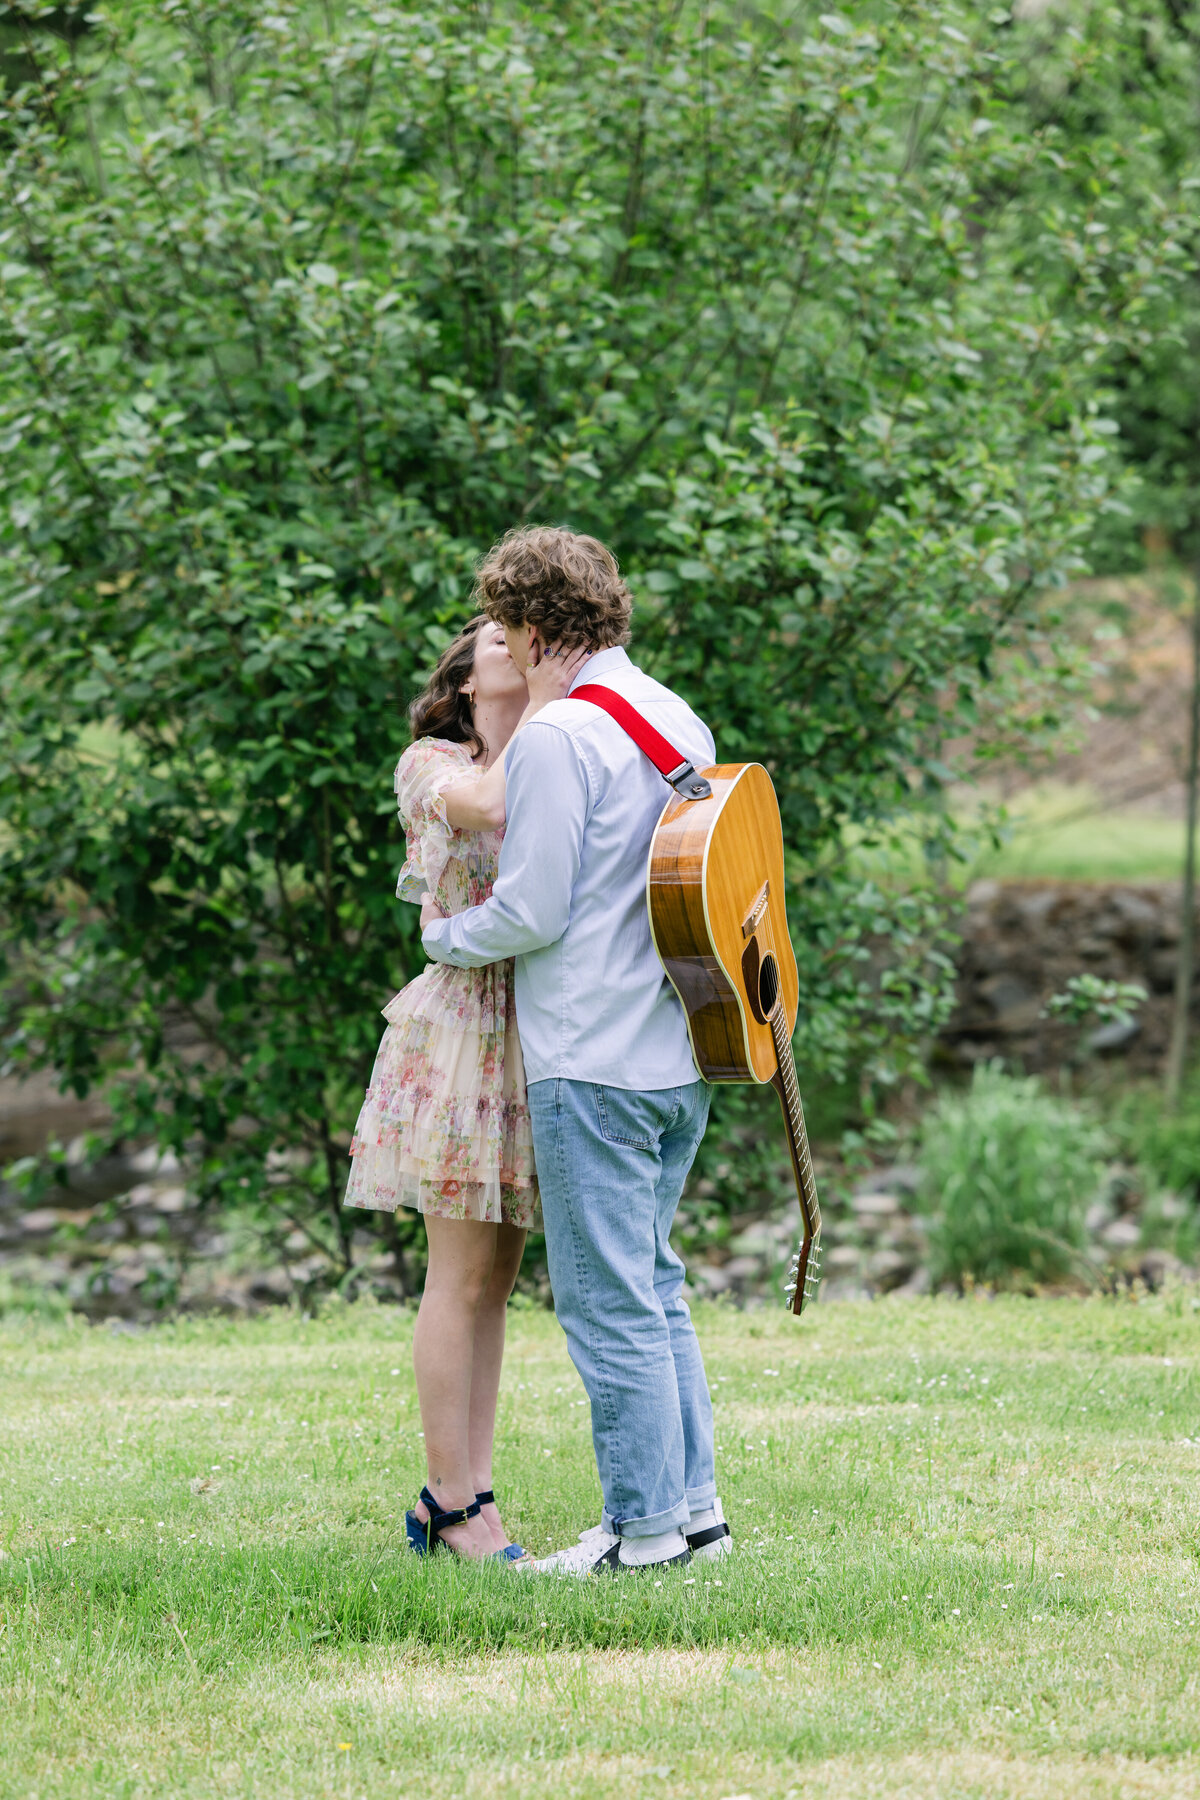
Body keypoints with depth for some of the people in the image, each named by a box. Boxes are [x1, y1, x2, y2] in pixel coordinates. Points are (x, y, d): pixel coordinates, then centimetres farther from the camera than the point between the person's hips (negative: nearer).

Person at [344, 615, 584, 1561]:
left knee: (495, 1279, 6)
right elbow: (487, 806, -21)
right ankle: (451, 1503, -2)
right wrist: (544, 701, -20)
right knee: (461, 1278, -5)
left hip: (537, 1033, 6)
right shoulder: (429, 764, 0)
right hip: (463, 1020, -6)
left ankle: (468, 1494, 9)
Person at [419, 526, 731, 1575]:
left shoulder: (557, 737, -14)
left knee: (608, 1298, -2)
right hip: (681, 1053, 9)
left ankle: (644, 1526, 1)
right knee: (654, 1282, 17)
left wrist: (444, 937, 3)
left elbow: (534, 911, -16)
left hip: (592, 1058, -9)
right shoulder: (683, 723, 12)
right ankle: (694, 1503, 19)